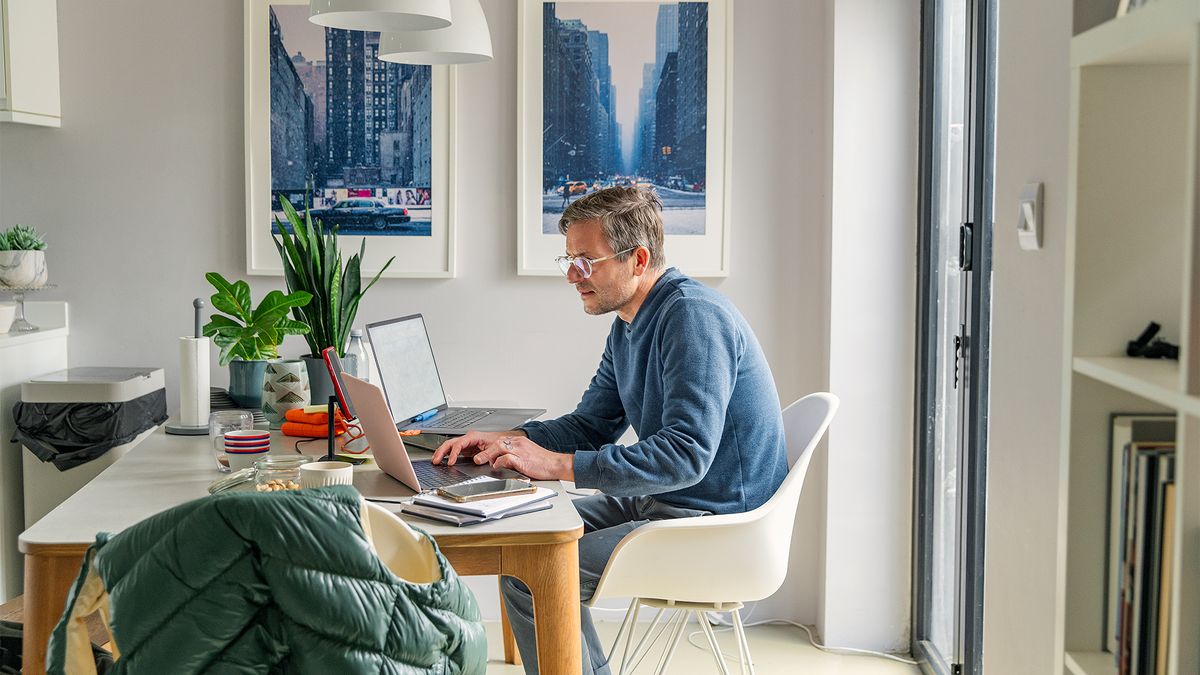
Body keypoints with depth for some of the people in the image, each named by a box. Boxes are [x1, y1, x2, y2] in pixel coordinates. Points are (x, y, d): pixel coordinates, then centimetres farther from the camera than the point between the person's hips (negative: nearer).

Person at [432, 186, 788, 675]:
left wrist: (557, 464, -30)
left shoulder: (694, 317, -21)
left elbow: (687, 454, -29)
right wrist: (504, 441, -1)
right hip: (659, 502, 10)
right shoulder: (627, 326, 11)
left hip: (717, 521, -10)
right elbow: (591, 424, 17)